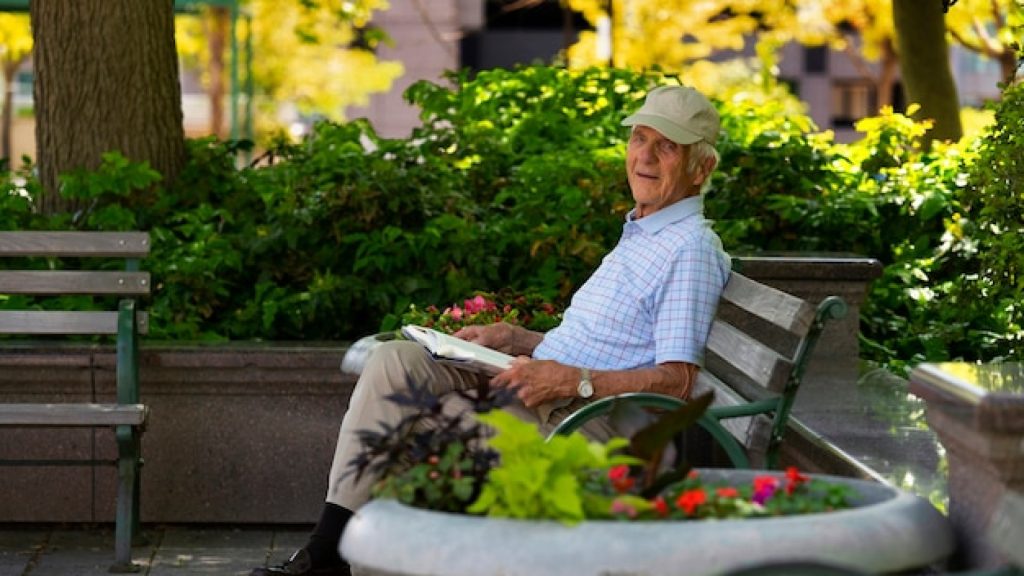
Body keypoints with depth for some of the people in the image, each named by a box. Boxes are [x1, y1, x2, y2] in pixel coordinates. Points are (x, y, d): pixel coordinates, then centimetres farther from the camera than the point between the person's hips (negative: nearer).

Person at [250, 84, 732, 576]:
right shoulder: (639, 235, 24)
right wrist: (511, 337, 16)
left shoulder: (692, 250, -8)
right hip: (539, 402, 10)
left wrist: (572, 381, -24)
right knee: (396, 360, -7)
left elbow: (677, 380, -18)